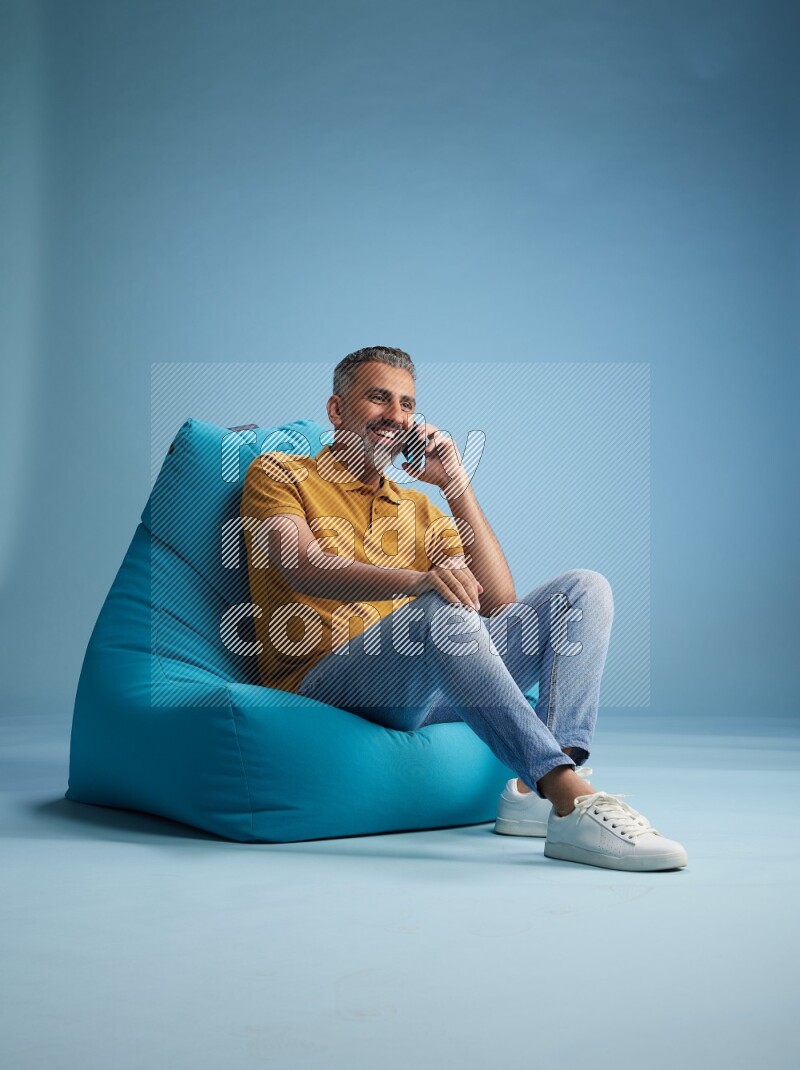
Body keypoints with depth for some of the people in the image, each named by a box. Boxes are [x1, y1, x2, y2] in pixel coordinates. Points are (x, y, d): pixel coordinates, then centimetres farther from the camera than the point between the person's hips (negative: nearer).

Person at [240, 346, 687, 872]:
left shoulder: (418, 507, 26)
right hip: (326, 678, -6)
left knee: (585, 588, -6)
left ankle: (539, 789, -27)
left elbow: (498, 601, 13)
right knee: (443, 608, -36)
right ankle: (574, 802, -44)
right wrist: (416, 581, -29)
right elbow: (303, 567, -11)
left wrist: (457, 485, 6)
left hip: (430, 683, 6)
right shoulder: (278, 473, 12)